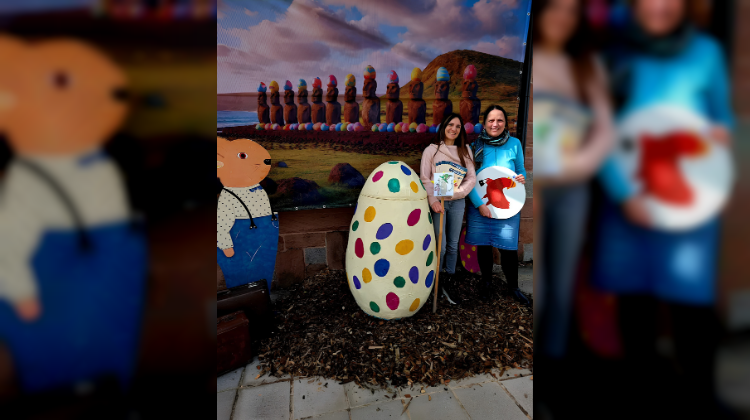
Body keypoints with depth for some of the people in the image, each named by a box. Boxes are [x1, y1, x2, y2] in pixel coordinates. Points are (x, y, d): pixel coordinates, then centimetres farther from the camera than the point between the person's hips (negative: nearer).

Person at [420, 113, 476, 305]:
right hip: (438, 202, -3)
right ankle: (435, 281, 16)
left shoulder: (465, 150, 8)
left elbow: (472, 177, 3)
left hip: (457, 202, 3)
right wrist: (433, 200, -16)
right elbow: (425, 179, -4)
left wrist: (458, 191, -13)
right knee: (440, 246, -4)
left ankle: (449, 281, 22)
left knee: (453, 245, 8)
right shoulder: (431, 150, 0)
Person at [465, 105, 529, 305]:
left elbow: (521, 171, 13)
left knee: (509, 247, -2)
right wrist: (479, 204, -14)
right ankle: (486, 281, 34)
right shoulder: (476, 145, -2)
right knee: (483, 245, 10)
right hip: (480, 205, 0)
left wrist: (522, 178, -11)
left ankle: (513, 287, 21)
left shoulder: (514, 144, 1)